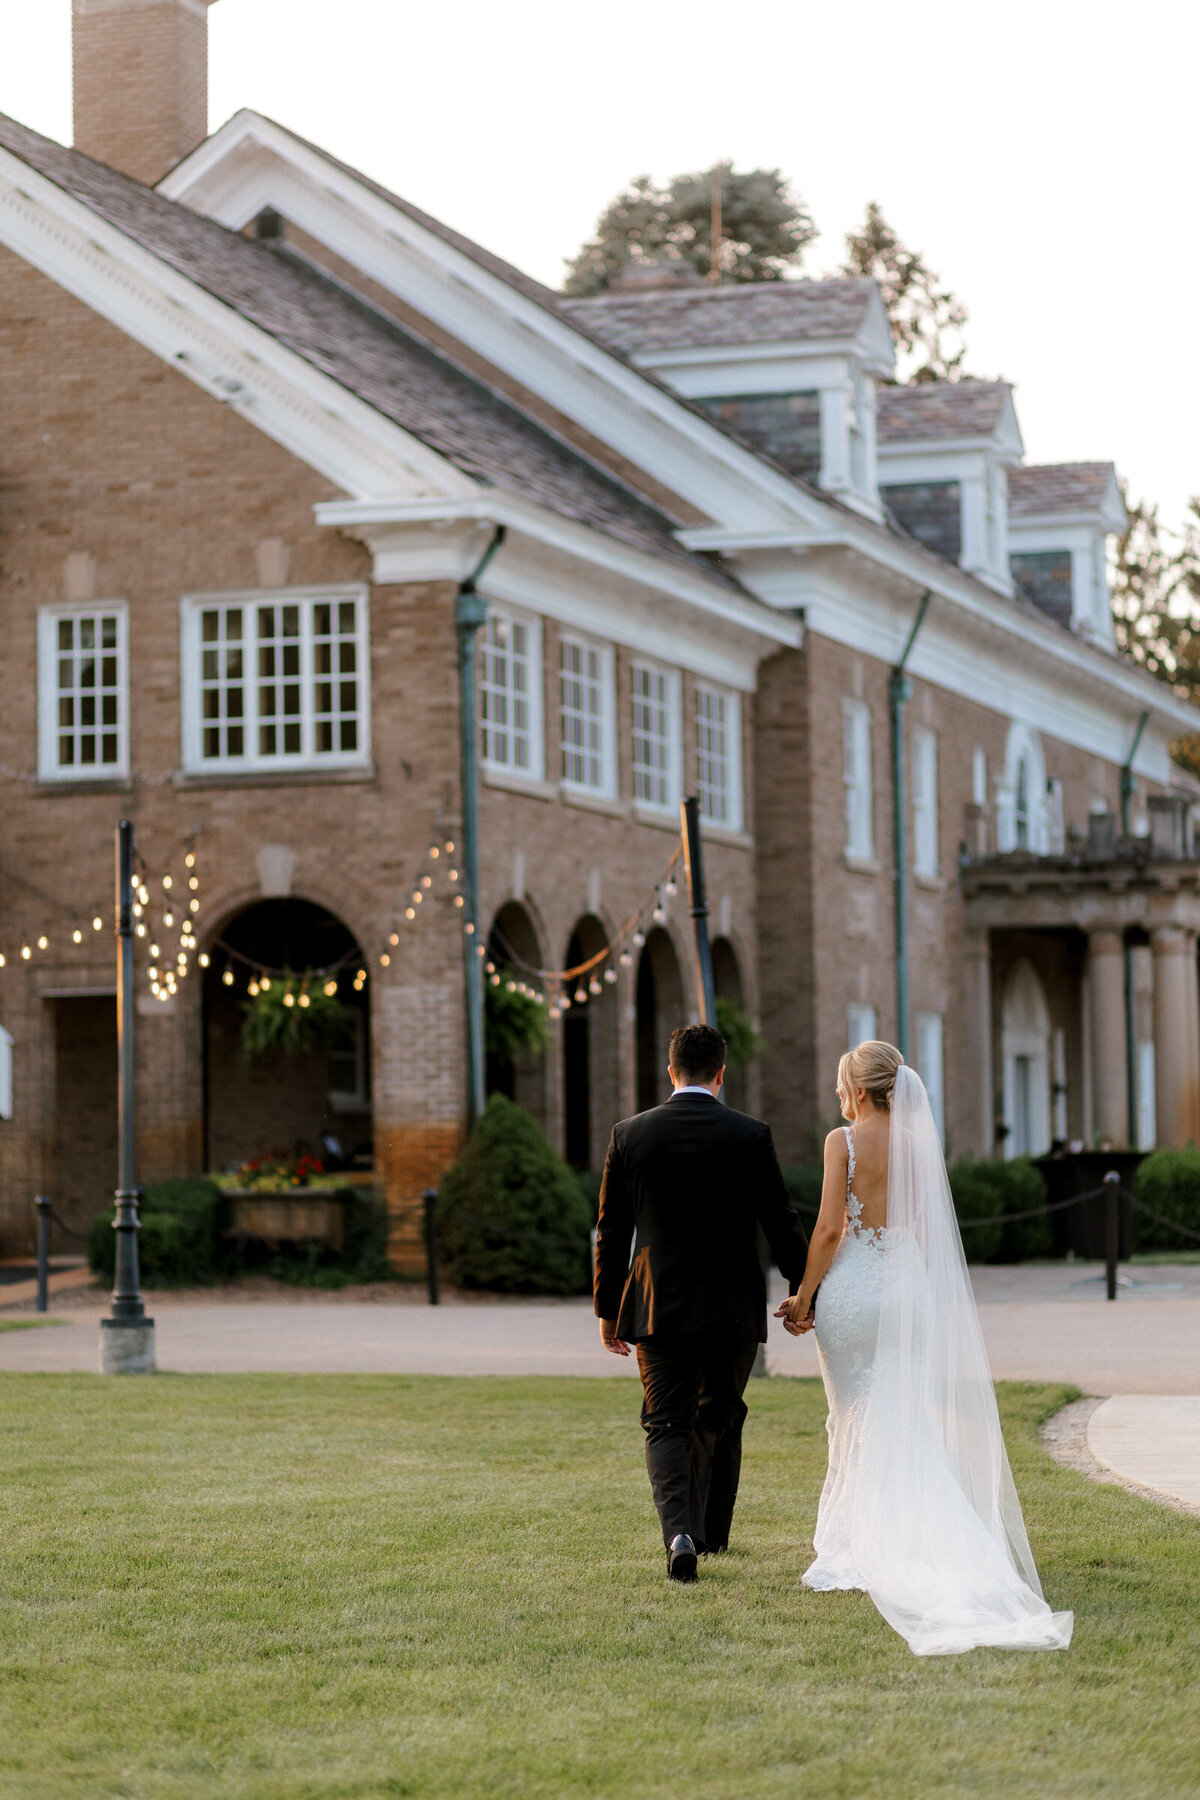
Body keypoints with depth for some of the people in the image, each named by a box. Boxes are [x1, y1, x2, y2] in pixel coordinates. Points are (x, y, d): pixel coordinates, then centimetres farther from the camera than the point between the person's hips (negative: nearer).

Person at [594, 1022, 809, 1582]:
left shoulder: (630, 1135, -1)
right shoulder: (751, 1136, -4)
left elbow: (612, 1232, 3)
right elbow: (781, 1223, -1)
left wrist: (607, 1310, 12)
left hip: (657, 1306, 0)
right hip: (734, 1306, 0)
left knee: (667, 1425, 3)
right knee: (719, 1421, 19)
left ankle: (679, 1531, -20)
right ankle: (711, 1531, 30)